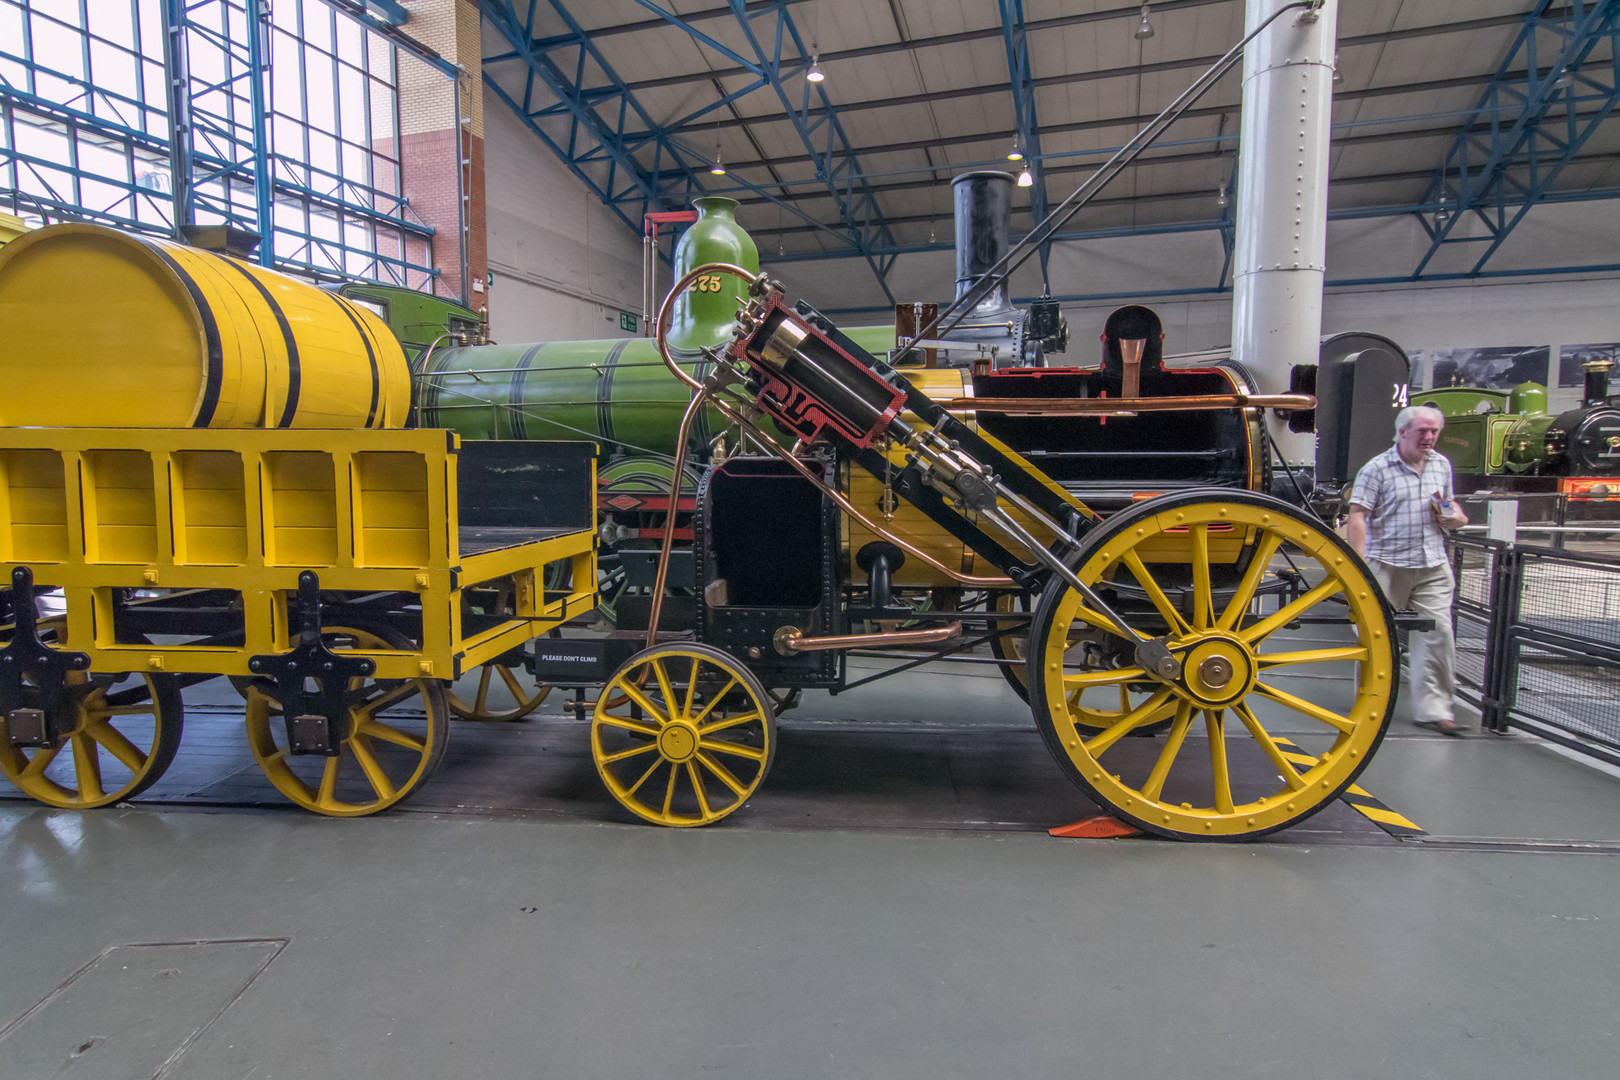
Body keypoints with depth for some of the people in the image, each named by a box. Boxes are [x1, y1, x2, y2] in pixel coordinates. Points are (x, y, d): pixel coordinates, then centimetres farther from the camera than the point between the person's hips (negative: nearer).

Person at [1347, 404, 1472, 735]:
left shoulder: (1442, 465, 12)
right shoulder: (1377, 469, -7)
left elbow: (1449, 502, 27)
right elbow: (1358, 516, -12)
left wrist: (1456, 517, 2)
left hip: (1433, 566, 5)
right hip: (1388, 564, -5)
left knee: (1437, 633, -3)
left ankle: (1433, 710, 2)